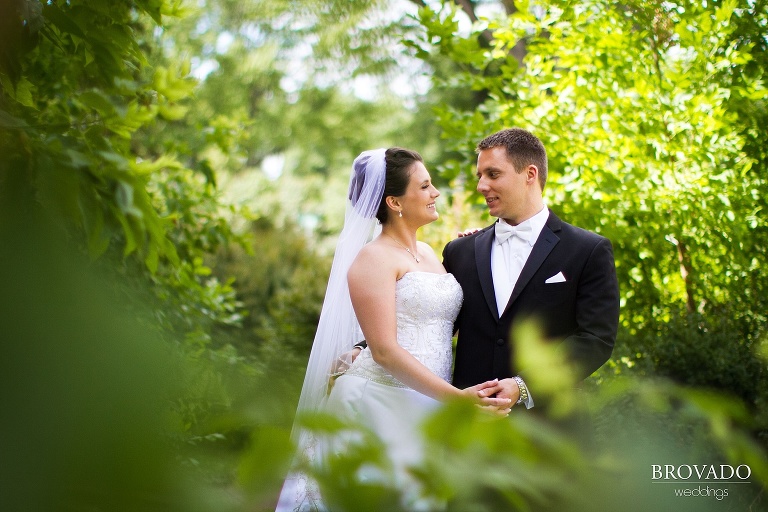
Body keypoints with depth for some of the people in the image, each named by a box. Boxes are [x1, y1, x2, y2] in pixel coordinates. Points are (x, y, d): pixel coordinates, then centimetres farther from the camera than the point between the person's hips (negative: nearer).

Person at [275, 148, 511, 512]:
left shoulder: (427, 253, 14)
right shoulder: (374, 259, -10)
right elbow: (384, 350, -19)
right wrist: (455, 397, -27)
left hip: (427, 409, 7)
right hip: (382, 402, -7)